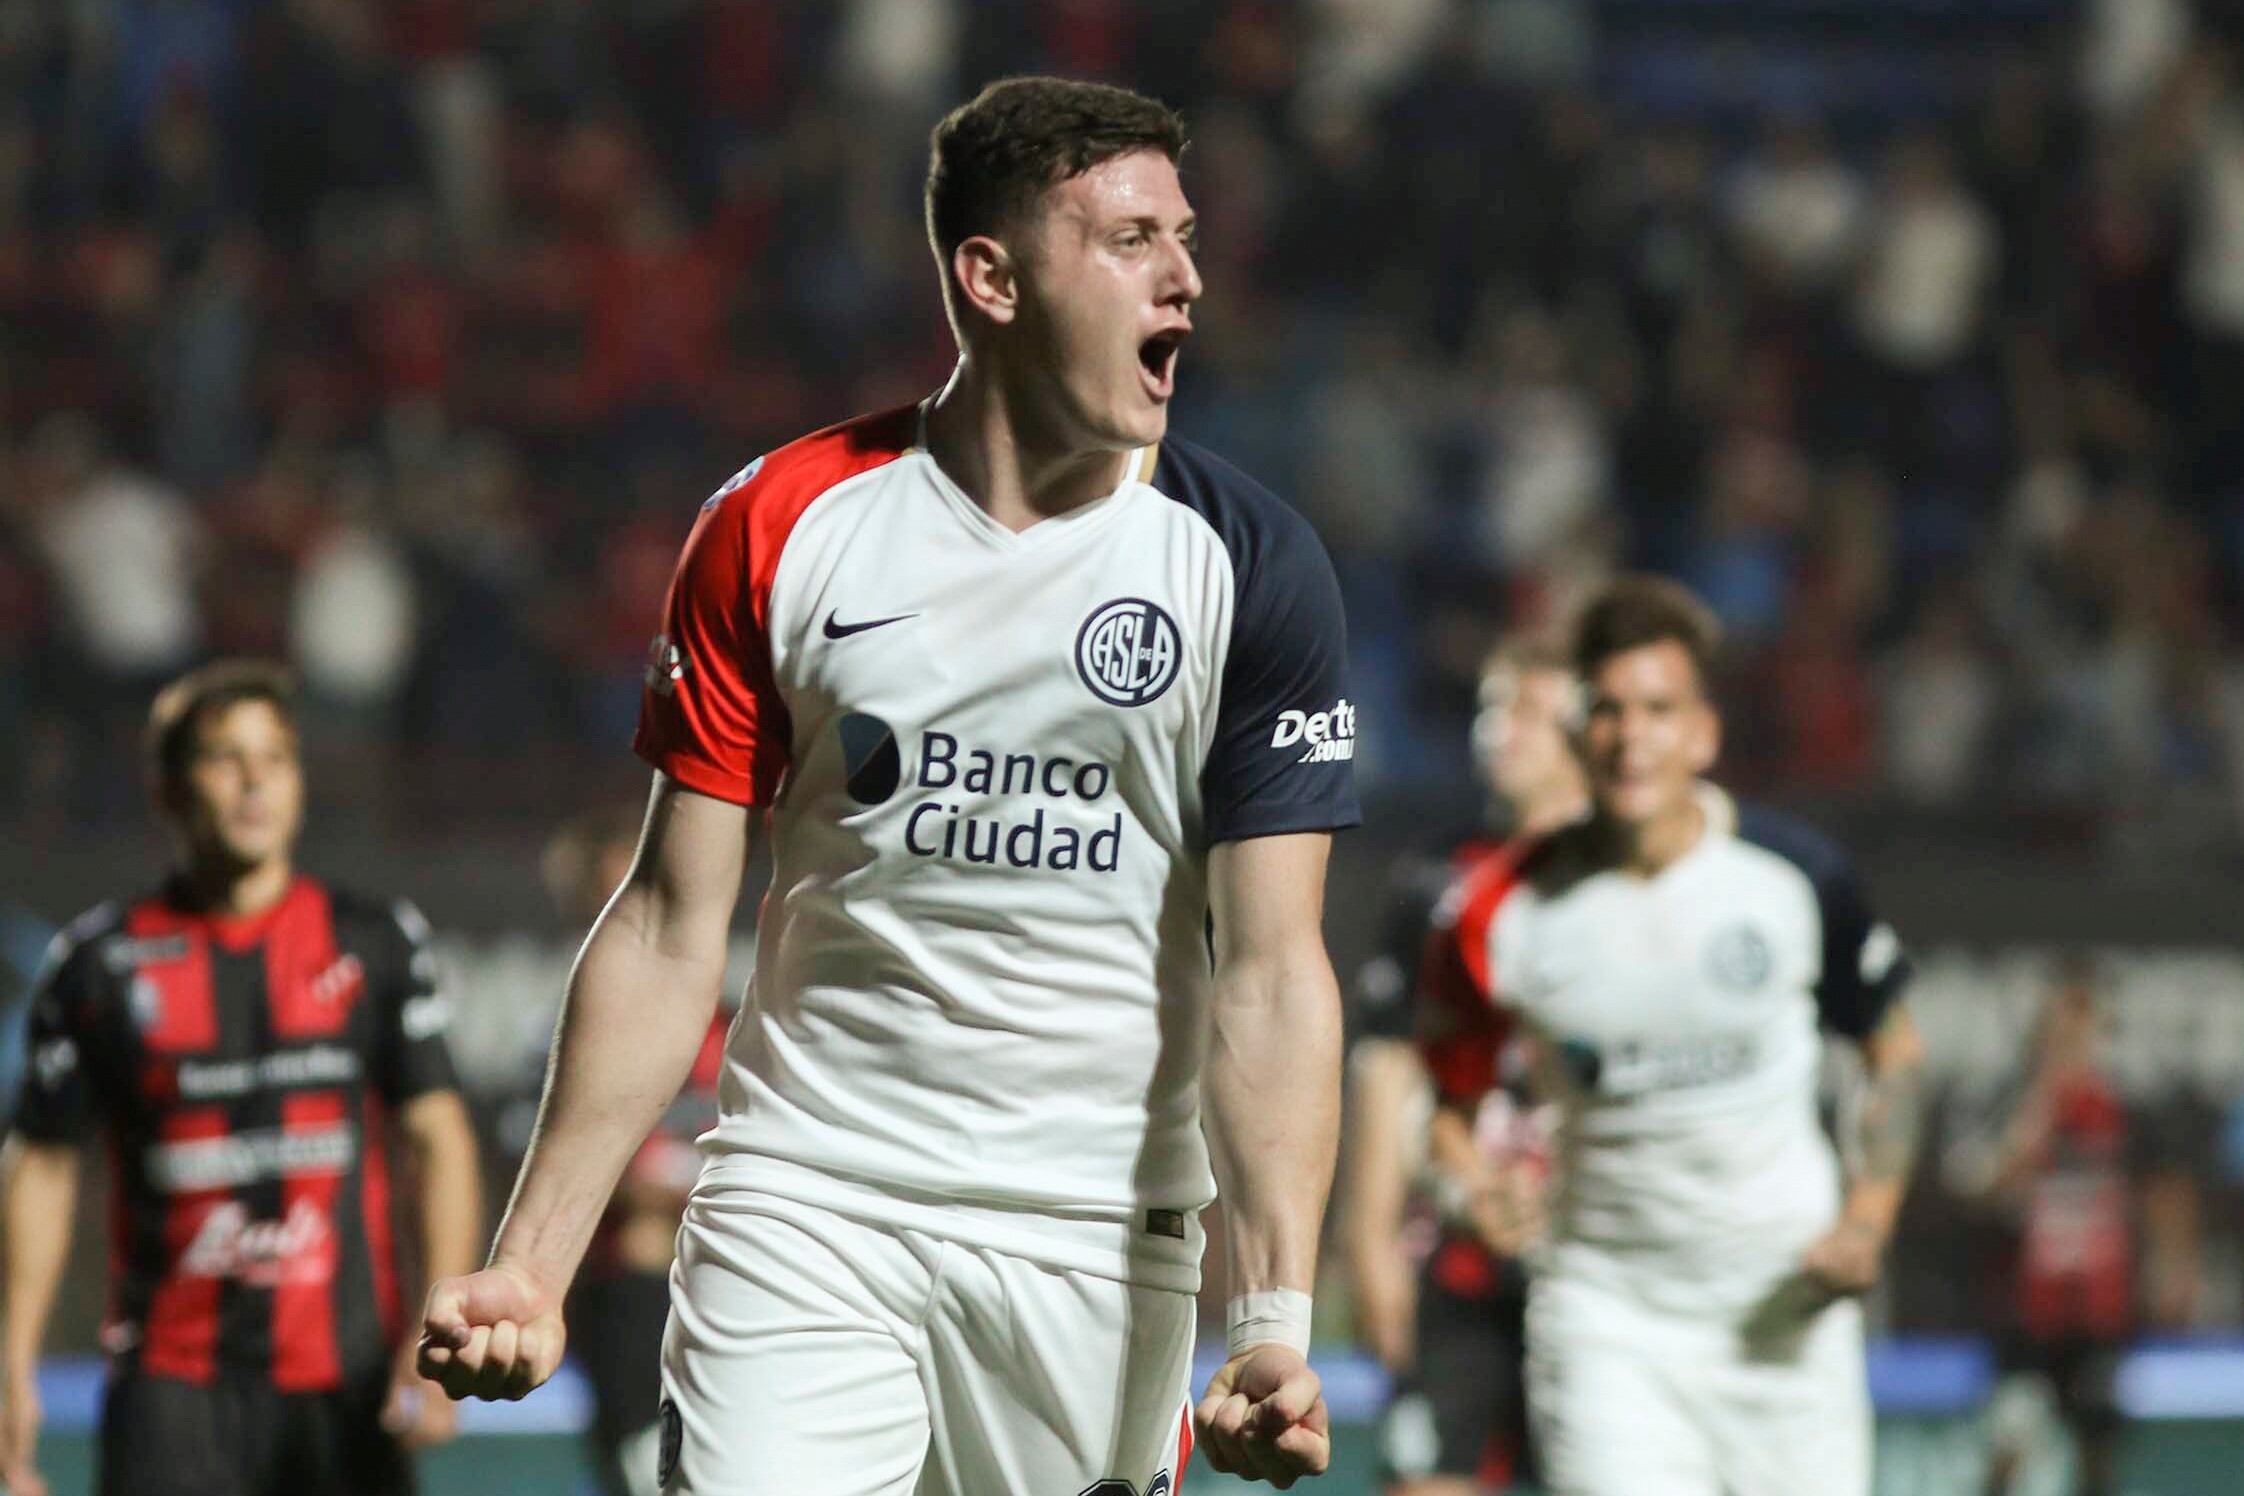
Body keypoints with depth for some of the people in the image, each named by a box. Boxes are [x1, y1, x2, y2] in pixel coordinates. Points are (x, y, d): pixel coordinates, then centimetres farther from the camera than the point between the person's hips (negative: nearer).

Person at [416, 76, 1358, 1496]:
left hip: (1102, 1241, 0)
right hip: (803, 1217, 0)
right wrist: (531, 1266, -4)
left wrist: (1276, 1314, -18)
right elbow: (672, 931, 3)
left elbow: (1268, 971, -6)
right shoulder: (776, 528, 0)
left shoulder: (1252, 565, -1)